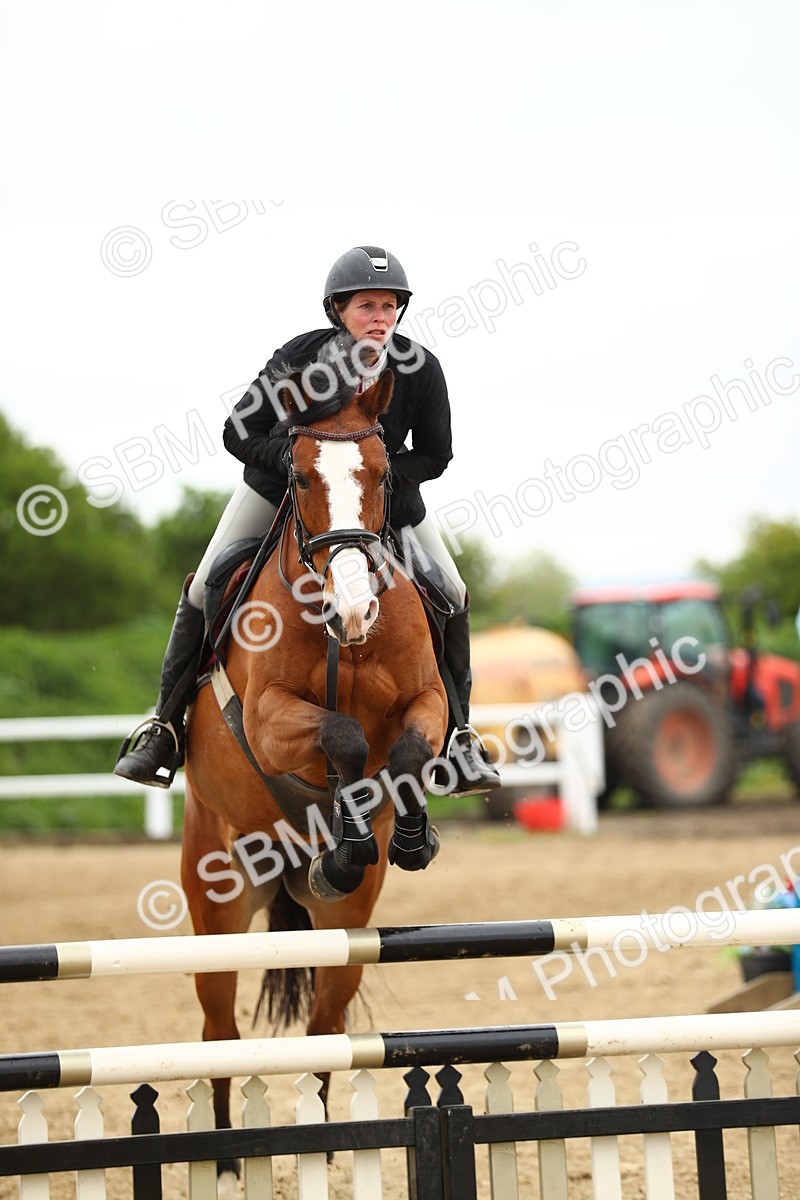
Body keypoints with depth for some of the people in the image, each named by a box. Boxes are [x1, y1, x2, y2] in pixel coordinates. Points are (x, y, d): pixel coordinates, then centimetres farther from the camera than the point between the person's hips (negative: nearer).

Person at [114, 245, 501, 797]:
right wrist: (294, 457, -36)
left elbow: (435, 456, -13)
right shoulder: (300, 357, -28)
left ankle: (455, 732, 11)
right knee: (204, 589, -8)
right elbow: (238, 433, -19)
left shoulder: (420, 367, -24)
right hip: (283, 481, -1)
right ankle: (167, 726, 6)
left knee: (451, 596, -6)